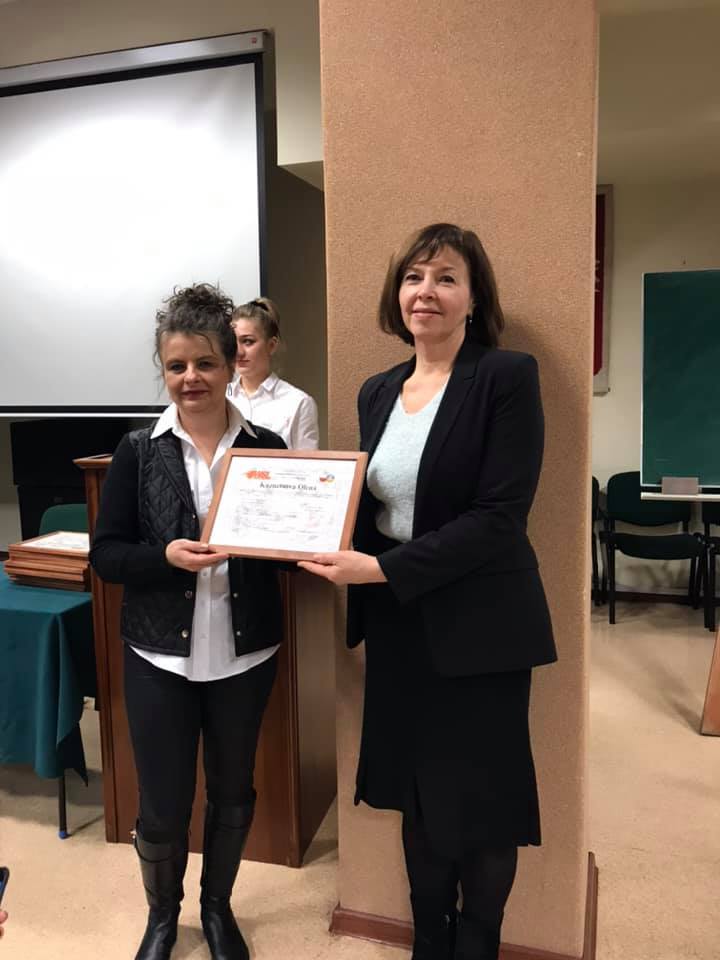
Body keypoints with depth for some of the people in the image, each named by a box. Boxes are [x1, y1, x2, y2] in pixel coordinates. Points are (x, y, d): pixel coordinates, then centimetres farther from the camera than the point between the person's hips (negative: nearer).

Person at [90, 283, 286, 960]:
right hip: (159, 655, -1)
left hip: (244, 653, 1)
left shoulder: (266, 447, -3)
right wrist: (168, 556, -22)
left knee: (233, 794, 18)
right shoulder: (138, 452, -4)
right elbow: (104, 555, -4)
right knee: (161, 807, 10)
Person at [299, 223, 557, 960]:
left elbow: (499, 517, -19)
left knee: (480, 802, 12)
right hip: (398, 626, 6)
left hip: (477, 628, -5)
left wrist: (382, 569, -23)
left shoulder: (507, 377, -12)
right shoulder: (378, 391, 8)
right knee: (419, 797, 18)